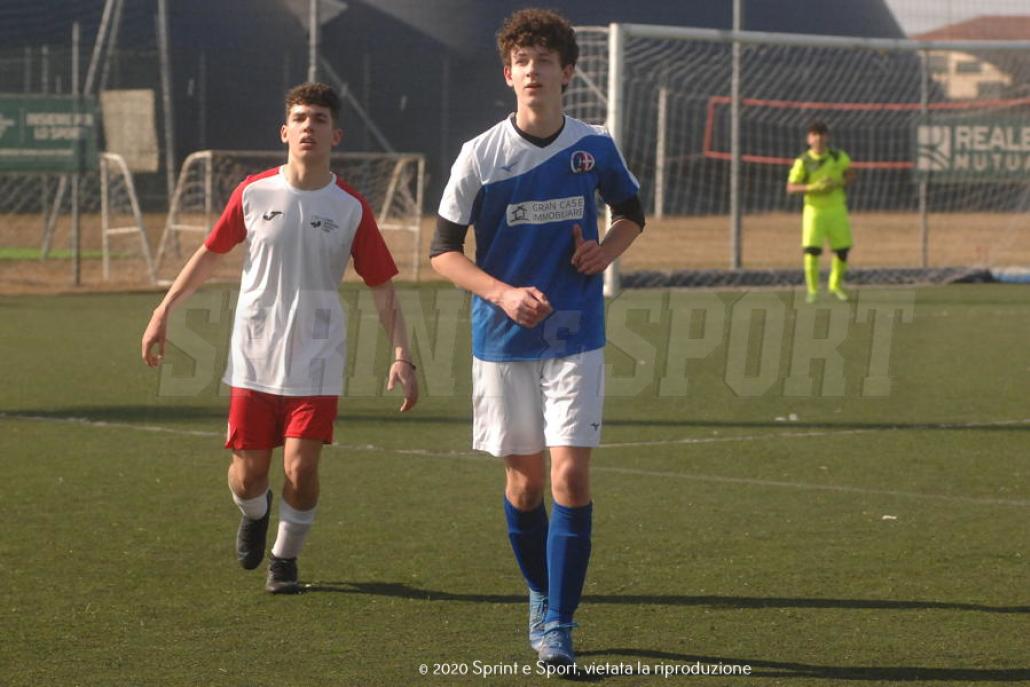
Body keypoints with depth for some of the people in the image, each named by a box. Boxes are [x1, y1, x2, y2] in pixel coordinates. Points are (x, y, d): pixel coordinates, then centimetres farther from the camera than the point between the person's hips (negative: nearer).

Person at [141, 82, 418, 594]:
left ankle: (285, 558, 13)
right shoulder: (253, 193, -1)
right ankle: (254, 513, 40)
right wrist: (163, 312, 10)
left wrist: (401, 355, -10)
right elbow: (209, 254, 11)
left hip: (316, 362, -1)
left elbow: (382, 288, 0)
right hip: (253, 359, 1)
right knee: (248, 474, 4)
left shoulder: (351, 208, -3)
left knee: (300, 467, -12)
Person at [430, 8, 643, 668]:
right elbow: (443, 250, -1)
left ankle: (558, 626, -7)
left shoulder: (594, 147, 0)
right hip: (503, 341, 0)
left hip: (576, 339, 0)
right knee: (524, 481, 8)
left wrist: (607, 251, -3)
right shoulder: (480, 155, -5)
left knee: (571, 475, -11)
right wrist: (503, 293, -17)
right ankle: (542, 596, 31)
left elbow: (632, 212, 18)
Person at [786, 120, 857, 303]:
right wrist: (812, 187, -24)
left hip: (836, 210, 3)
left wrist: (837, 183, -15)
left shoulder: (839, 156, -1)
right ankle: (812, 290, 1)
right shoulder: (803, 162, -8)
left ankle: (836, 285, 31)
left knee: (842, 250, 6)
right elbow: (790, 187, -9)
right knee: (811, 250, -15)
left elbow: (851, 177, 6)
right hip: (814, 210, -3)